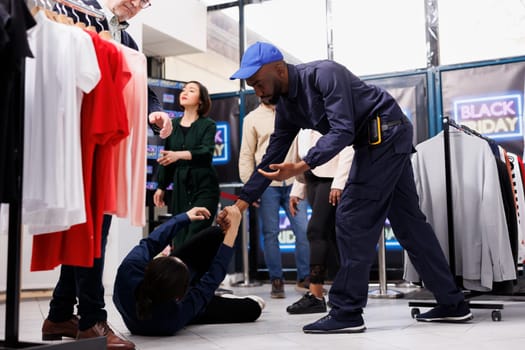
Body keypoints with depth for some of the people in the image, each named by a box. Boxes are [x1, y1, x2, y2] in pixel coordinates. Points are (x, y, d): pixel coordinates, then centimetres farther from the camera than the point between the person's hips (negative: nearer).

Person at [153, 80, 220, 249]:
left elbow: (206, 152, -17)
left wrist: (179, 155, -31)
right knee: (179, 237, 2)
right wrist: (161, 187, 13)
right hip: (180, 186, 5)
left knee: (195, 237, -13)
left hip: (204, 186, -4)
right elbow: (166, 158, 17)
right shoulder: (173, 124, 13)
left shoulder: (208, 124, 0)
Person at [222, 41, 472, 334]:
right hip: (387, 139, 9)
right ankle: (453, 303, 18)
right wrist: (242, 204, 2)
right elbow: (272, 157, 6)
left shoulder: (324, 73, -21)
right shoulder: (287, 106, 5)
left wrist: (302, 166, -39)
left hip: (386, 132, -9)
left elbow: (343, 131, -28)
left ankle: (347, 312, -5)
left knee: (352, 219, -11)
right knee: (409, 220, 10)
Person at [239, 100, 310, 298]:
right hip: (267, 184, -1)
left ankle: (304, 277, 9)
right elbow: (246, 155, 6)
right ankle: (276, 280, 11)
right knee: (270, 233, 1)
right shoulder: (252, 118, 9)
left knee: (303, 230, -3)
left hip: (294, 182, 1)